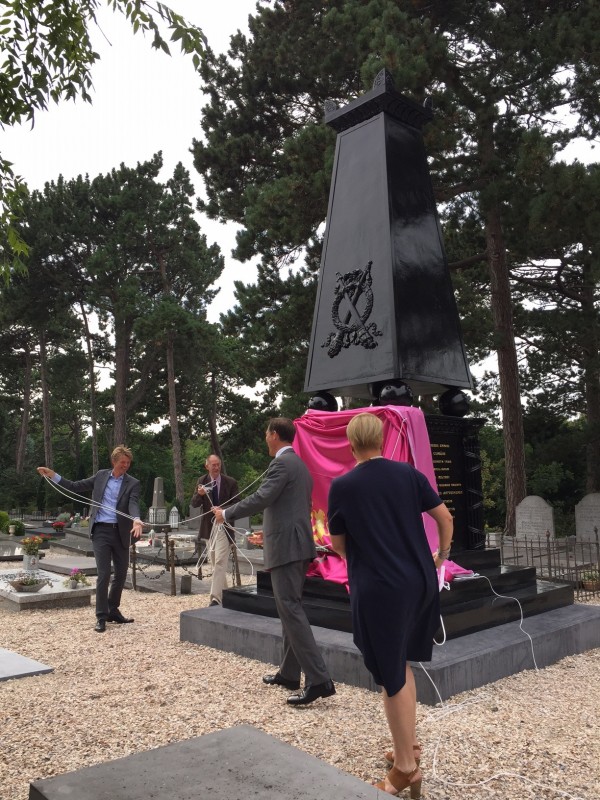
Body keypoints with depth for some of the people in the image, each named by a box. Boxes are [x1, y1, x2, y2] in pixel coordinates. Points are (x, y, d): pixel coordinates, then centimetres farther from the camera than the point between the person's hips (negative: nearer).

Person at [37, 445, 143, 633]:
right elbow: (76, 487, 11)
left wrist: (136, 520, -39)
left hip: (120, 533, 1)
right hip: (100, 531, -1)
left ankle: (113, 611, 28)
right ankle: (101, 617, 4)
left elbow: (133, 504, -17)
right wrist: (52, 475, 3)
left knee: (121, 573, 9)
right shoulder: (101, 475, 6)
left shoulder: (132, 483, -1)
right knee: (104, 574, -7)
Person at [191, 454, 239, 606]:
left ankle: (216, 598, -16)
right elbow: (194, 504, -4)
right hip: (209, 527, 5)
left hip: (224, 526, -5)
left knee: (220, 563, -14)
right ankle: (223, 593, 29)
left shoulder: (230, 482, -7)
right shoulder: (202, 481, 2)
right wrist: (199, 494, -26)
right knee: (215, 564, 14)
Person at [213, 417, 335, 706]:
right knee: (289, 609, 16)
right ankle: (289, 673, 25)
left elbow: (261, 498, -21)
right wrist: (270, 531, 35)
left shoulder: (281, 463, -12)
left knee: (291, 610, -10)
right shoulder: (299, 464, 18)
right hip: (299, 544, 10)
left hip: (286, 547, -10)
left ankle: (318, 680, -12)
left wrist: (226, 513, -8)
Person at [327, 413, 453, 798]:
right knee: (400, 664, 21)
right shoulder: (409, 473, 0)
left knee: (391, 675, 7)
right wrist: (441, 556, 22)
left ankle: (406, 767, 20)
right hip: (419, 581, 5)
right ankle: (410, 743, 32)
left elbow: (338, 544, 3)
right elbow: (445, 517, 5)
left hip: (377, 588, -5)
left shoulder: (342, 486, -8)